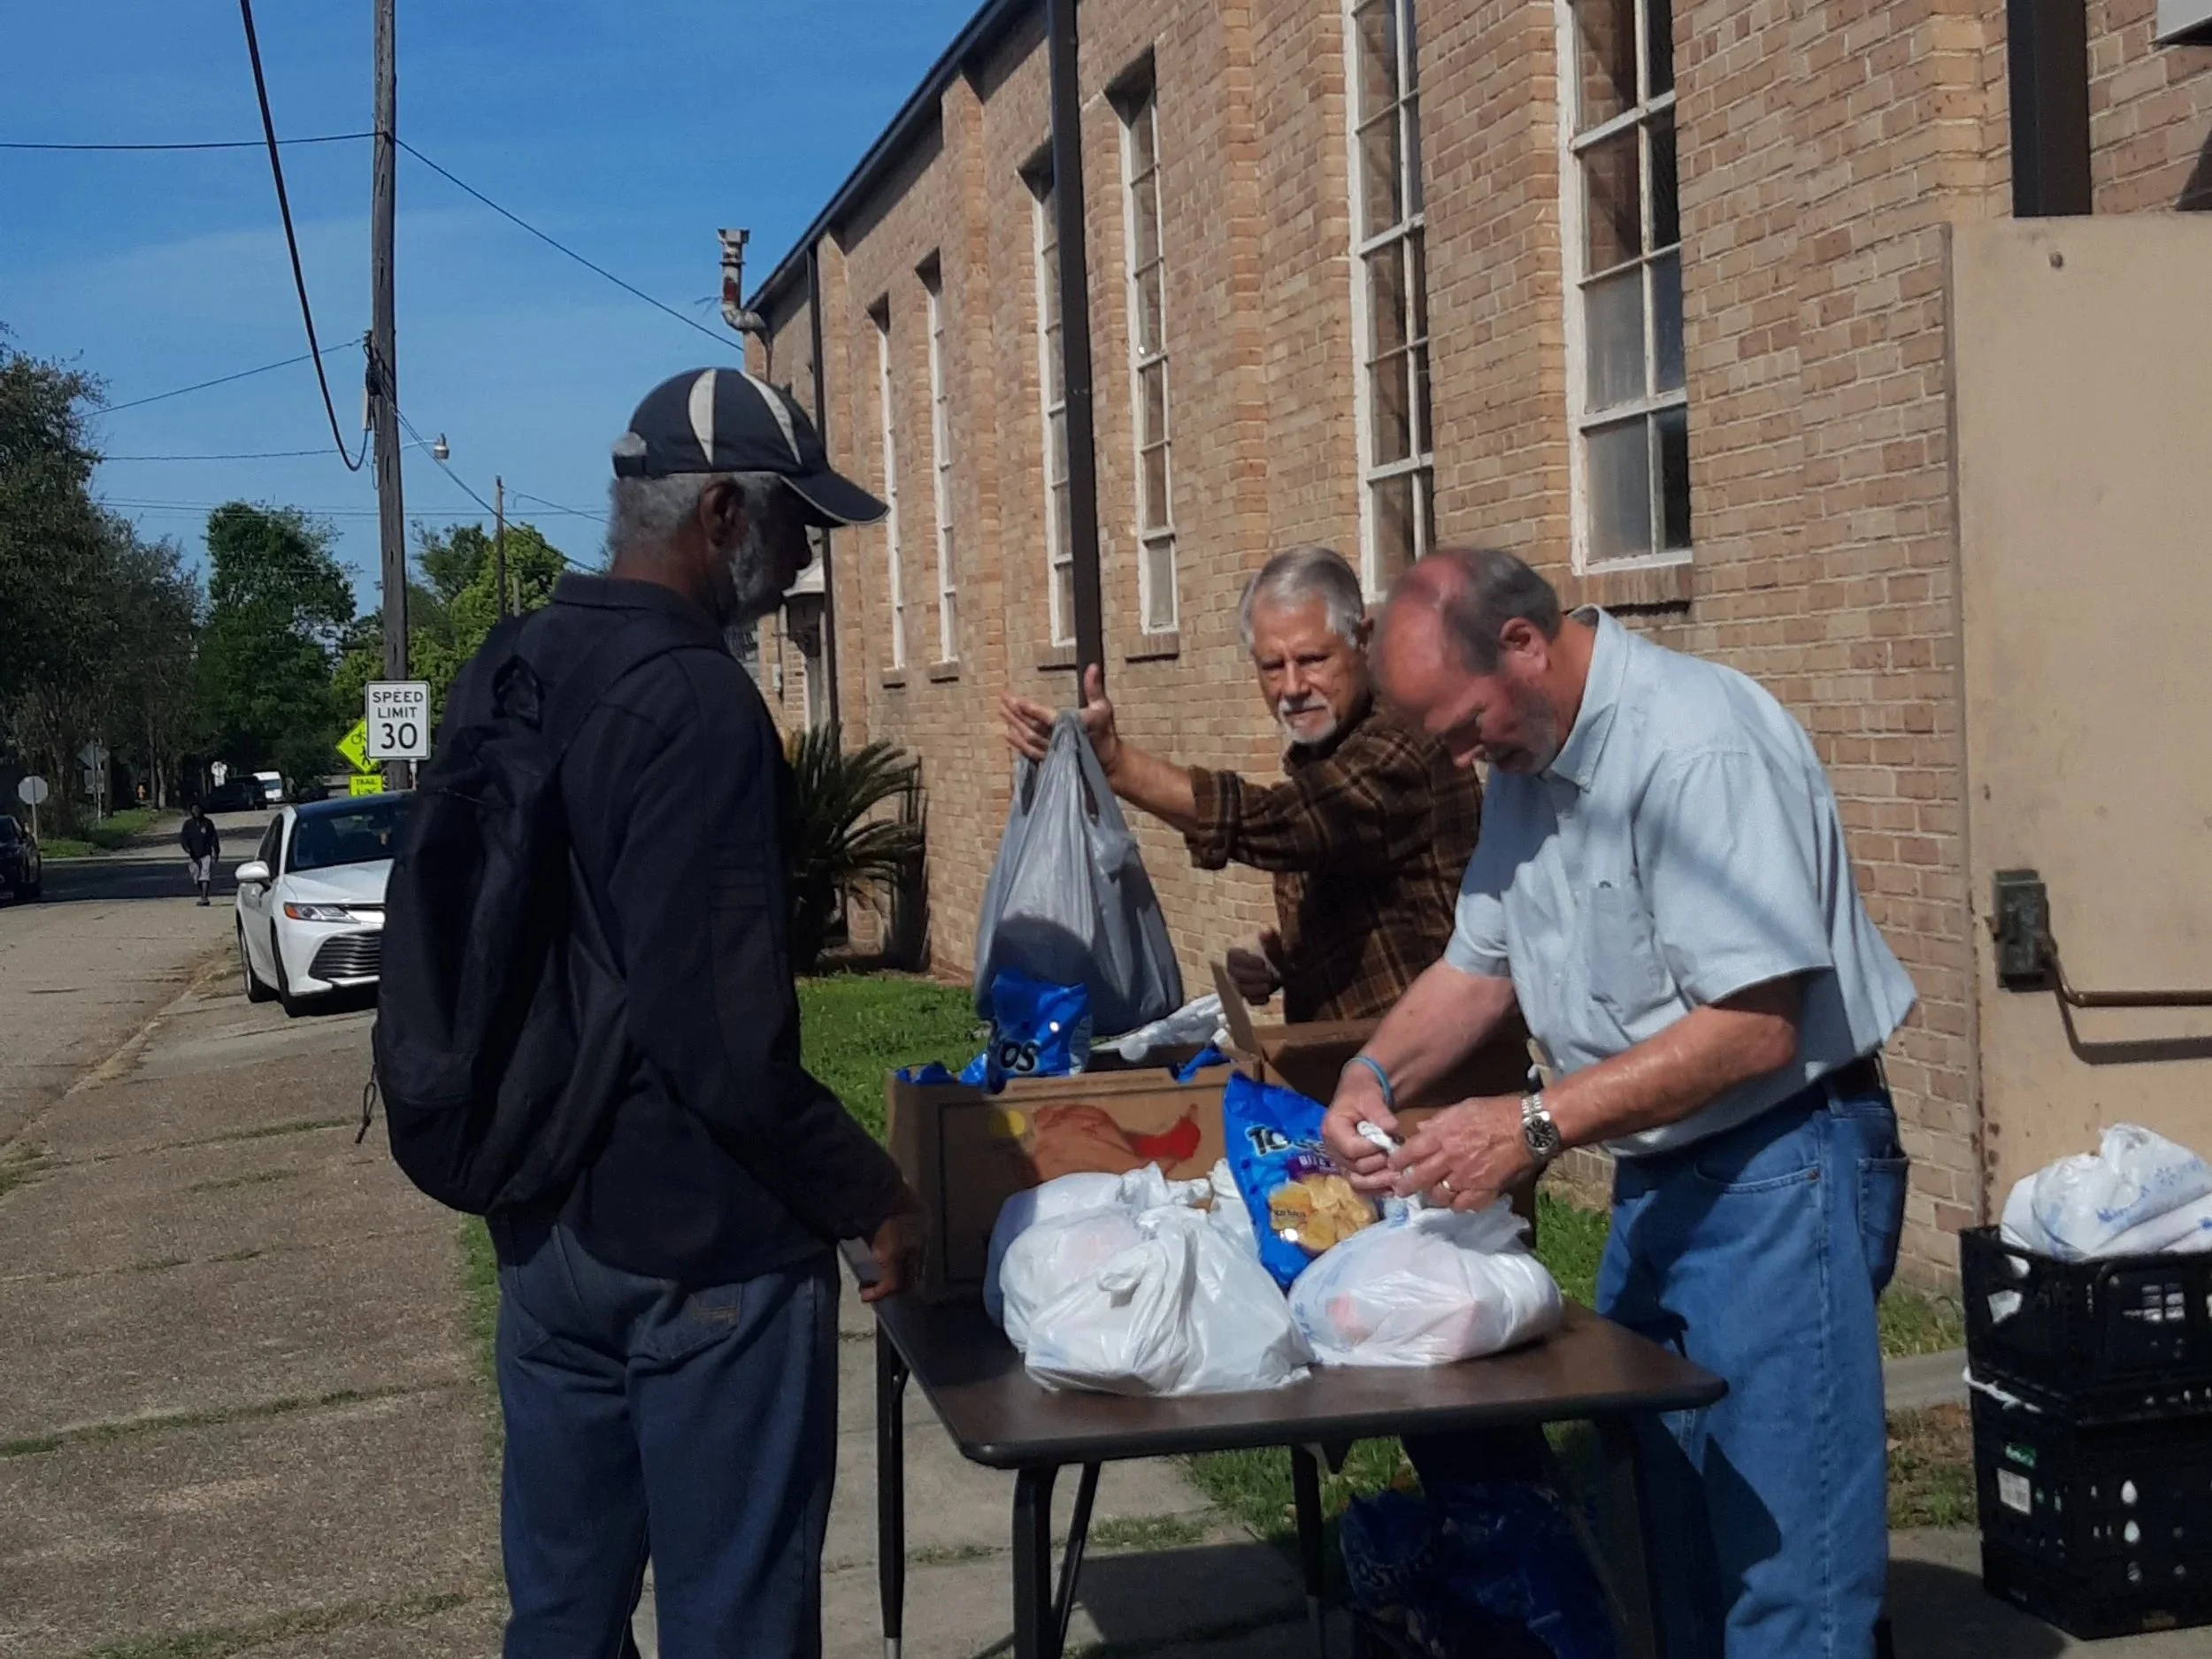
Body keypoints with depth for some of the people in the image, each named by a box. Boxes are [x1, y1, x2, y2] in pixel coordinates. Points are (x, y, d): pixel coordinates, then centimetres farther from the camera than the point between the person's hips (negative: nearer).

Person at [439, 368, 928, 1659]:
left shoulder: (499, 677, 7)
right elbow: (722, 1042, -25)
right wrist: (872, 1193, -13)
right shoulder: (697, 704, -20)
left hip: (543, 1229, 9)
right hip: (701, 1249, -8)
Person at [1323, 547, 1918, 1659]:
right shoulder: (1531, 763, 8)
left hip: (1776, 1175, -9)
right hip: (1655, 1178, 9)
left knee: (1782, 1558, -5)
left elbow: (1754, 1026, -26)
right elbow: (1480, 964, 15)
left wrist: (1536, 1126, -27)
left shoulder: (1696, 748, -21)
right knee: (1668, 1547, 16)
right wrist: (1375, 1076, -3)